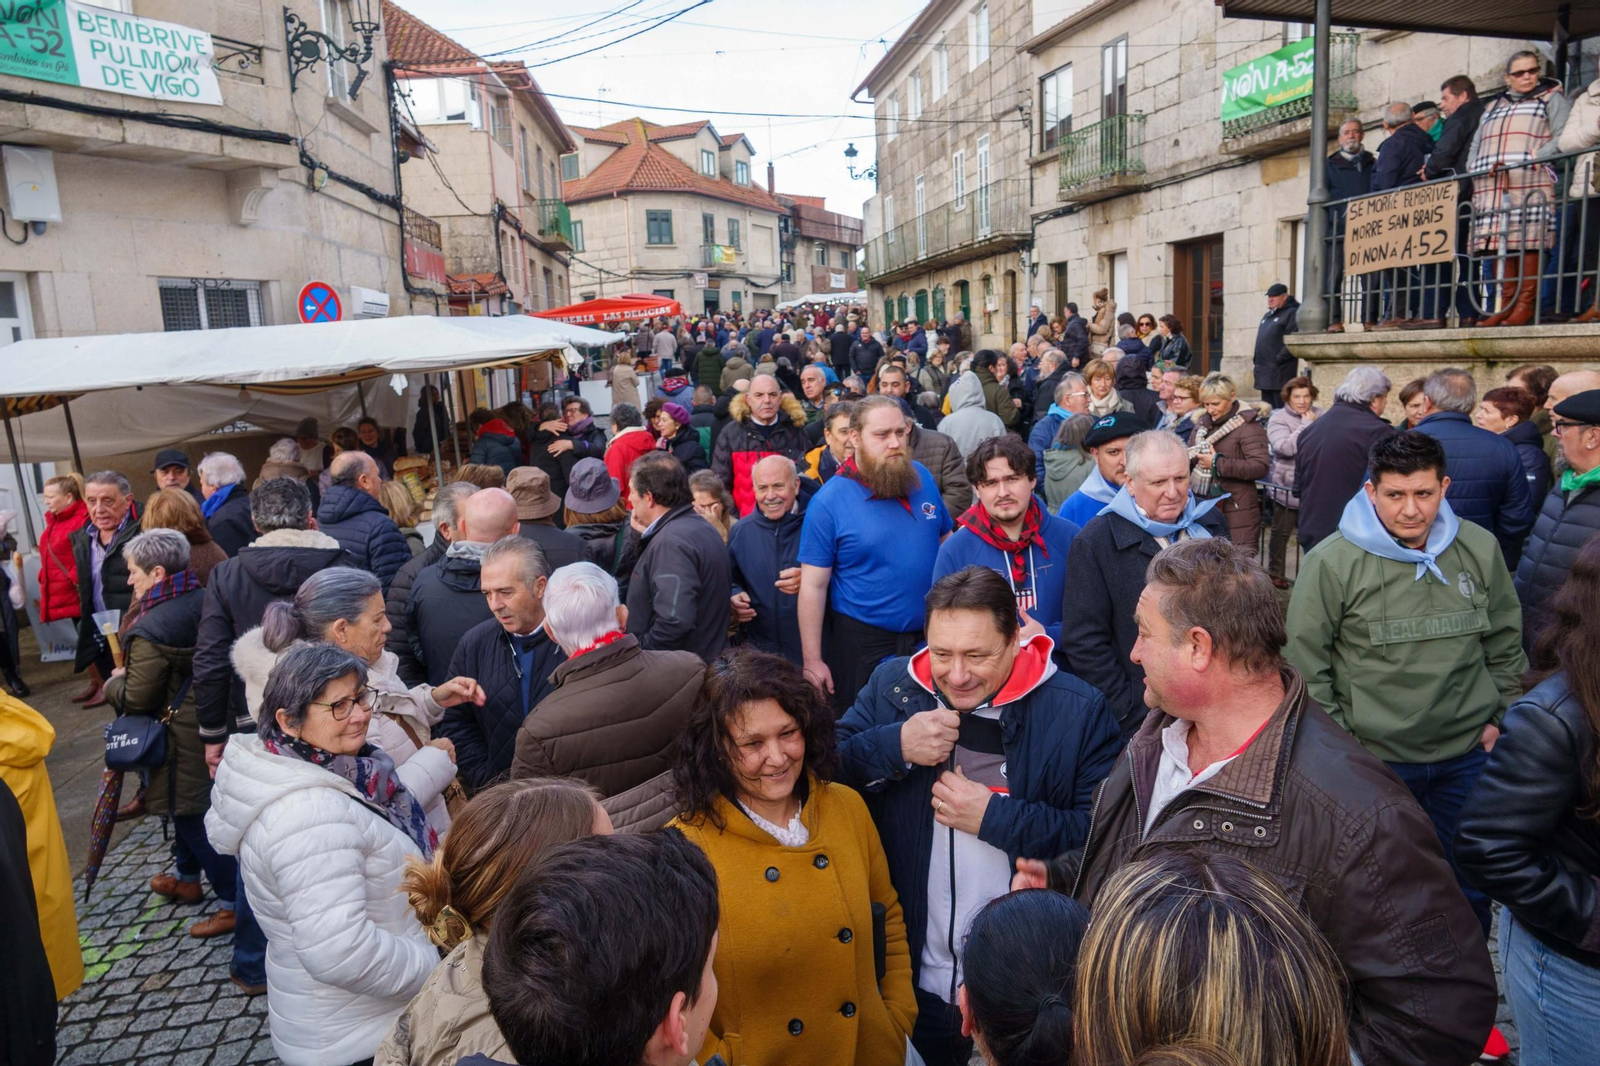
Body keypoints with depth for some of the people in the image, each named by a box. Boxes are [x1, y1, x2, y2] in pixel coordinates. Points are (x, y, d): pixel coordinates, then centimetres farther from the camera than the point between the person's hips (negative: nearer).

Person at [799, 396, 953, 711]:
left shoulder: (922, 477, -1)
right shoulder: (828, 502, -14)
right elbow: (813, 586, -12)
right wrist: (812, 660, -12)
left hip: (930, 633, 4)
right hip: (863, 640, -4)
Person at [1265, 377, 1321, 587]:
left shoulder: (1319, 415, 5)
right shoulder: (1278, 419, -6)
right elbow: (1285, 447, -21)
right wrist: (1307, 425, -16)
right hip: (1287, 488, -3)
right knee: (1281, 532, 8)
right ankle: (1275, 572, 21)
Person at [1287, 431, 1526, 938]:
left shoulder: (1480, 549, -2)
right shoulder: (1332, 562, -15)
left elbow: (1506, 644, 12)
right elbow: (1305, 662, -9)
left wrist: (1499, 718, 8)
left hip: (1468, 755, 4)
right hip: (1371, 758, -3)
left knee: (1470, 893, 20)